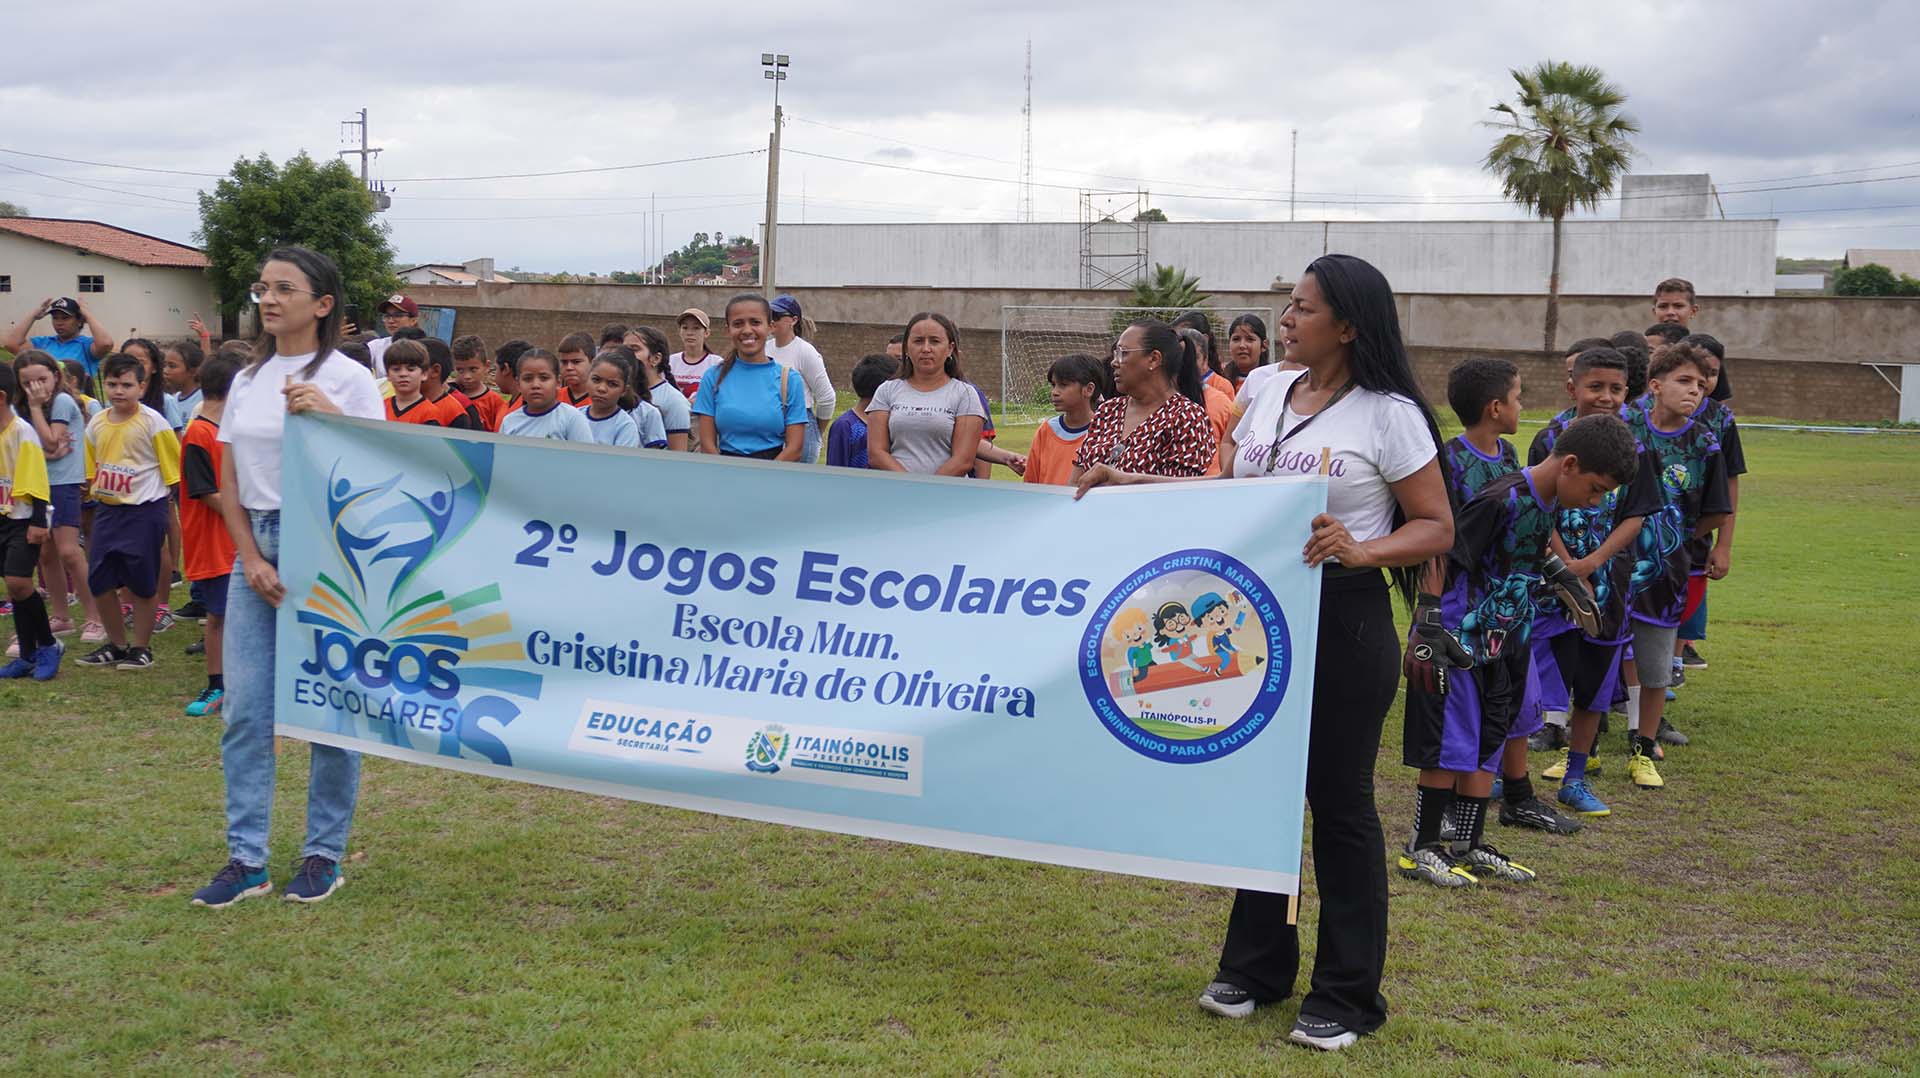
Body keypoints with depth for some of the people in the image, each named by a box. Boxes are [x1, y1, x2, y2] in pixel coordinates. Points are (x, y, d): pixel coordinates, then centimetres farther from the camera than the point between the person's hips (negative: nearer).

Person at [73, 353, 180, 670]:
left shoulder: (152, 422, -10)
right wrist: (99, 490, 9)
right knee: (99, 582, 7)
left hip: (144, 512, -5)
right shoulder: (97, 424, 5)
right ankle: (116, 644, 24)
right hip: (107, 510, 6)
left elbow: (171, 466, -6)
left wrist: (164, 502, -7)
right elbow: (92, 468, 19)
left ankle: (141, 647, 17)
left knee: (143, 585, 3)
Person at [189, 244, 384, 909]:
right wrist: (251, 559, 0)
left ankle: (324, 854, 13)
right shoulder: (247, 380, 11)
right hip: (256, 547, 5)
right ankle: (246, 859, 11)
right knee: (244, 710, 3)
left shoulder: (347, 378, -4)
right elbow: (229, 481, 11)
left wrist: (332, 418, -23)